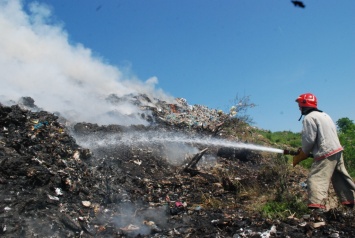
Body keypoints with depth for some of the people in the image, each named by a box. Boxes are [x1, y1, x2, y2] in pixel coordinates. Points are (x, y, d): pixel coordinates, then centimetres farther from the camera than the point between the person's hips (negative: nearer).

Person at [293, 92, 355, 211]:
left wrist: (301, 155, 5)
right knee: (341, 179, 19)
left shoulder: (309, 118, -9)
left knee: (316, 180, -14)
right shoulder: (324, 115, 19)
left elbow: (309, 139, -12)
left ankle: (317, 207, -25)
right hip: (337, 151, 9)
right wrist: (304, 150, 19)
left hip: (326, 155, -9)